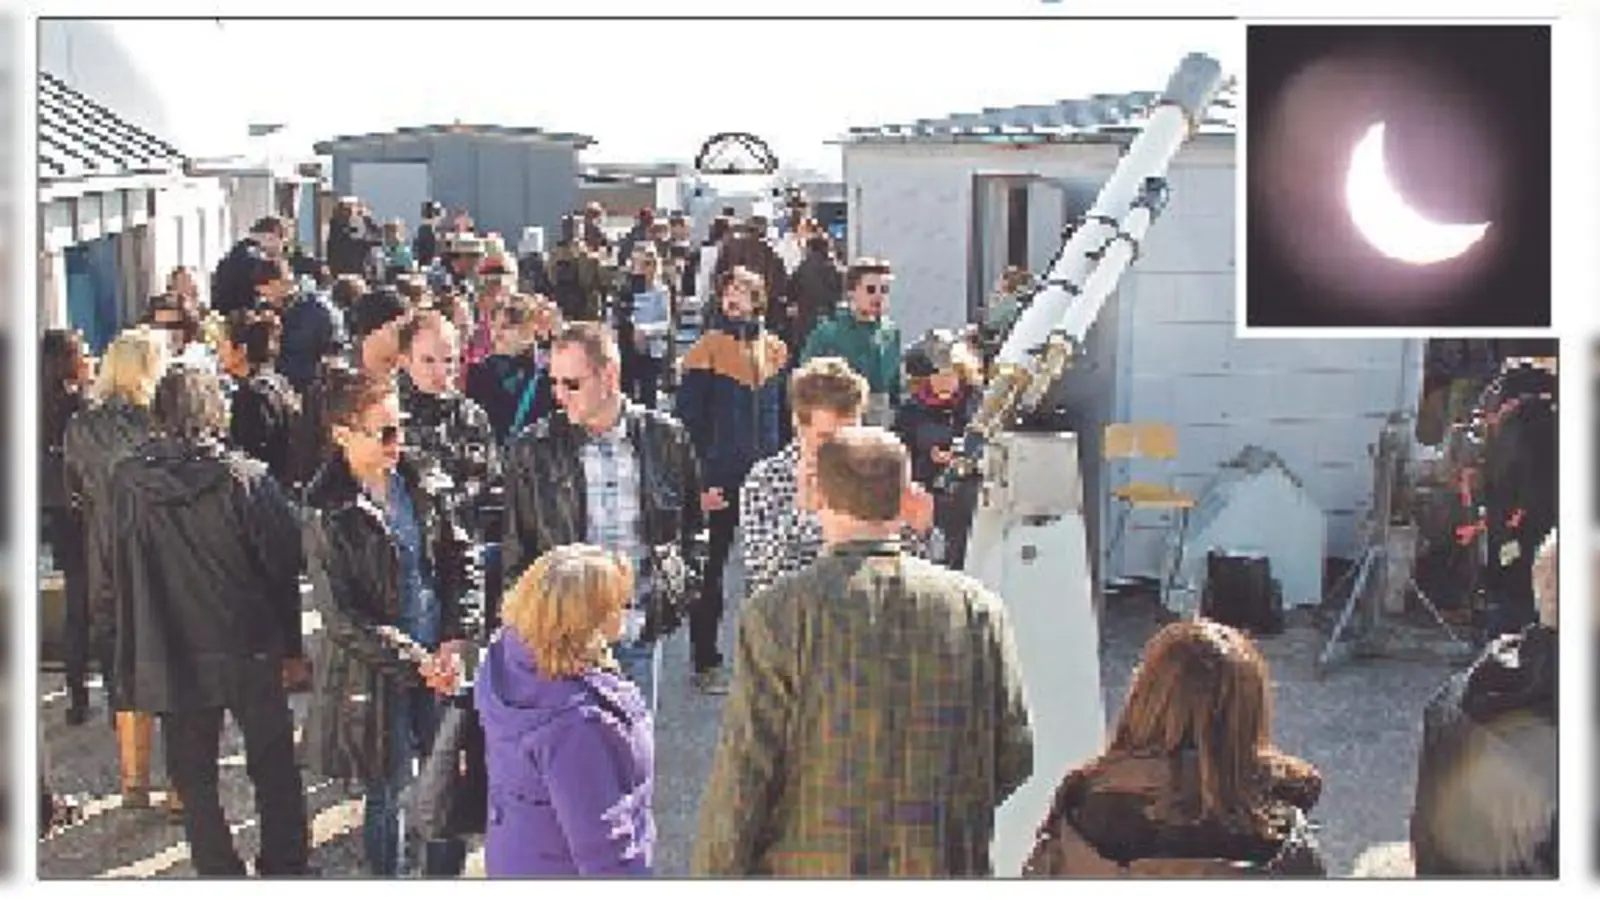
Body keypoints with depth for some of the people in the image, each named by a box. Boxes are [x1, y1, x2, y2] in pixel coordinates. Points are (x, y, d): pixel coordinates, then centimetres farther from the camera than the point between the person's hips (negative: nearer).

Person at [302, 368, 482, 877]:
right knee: (385, 795, 8)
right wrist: (417, 662, -15)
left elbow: (461, 564, 6)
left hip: (441, 664, 4)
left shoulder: (421, 487, 3)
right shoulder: (329, 515, -11)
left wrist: (453, 643, -6)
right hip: (375, 677, -4)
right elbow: (342, 618, -13)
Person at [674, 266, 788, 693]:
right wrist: (699, 481, -14)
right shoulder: (707, 350, -6)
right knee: (710, 567, 3)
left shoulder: (774, 349, 9)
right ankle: (705, 661, 11)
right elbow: (687, 420, -9)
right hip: (720, 481, -5)